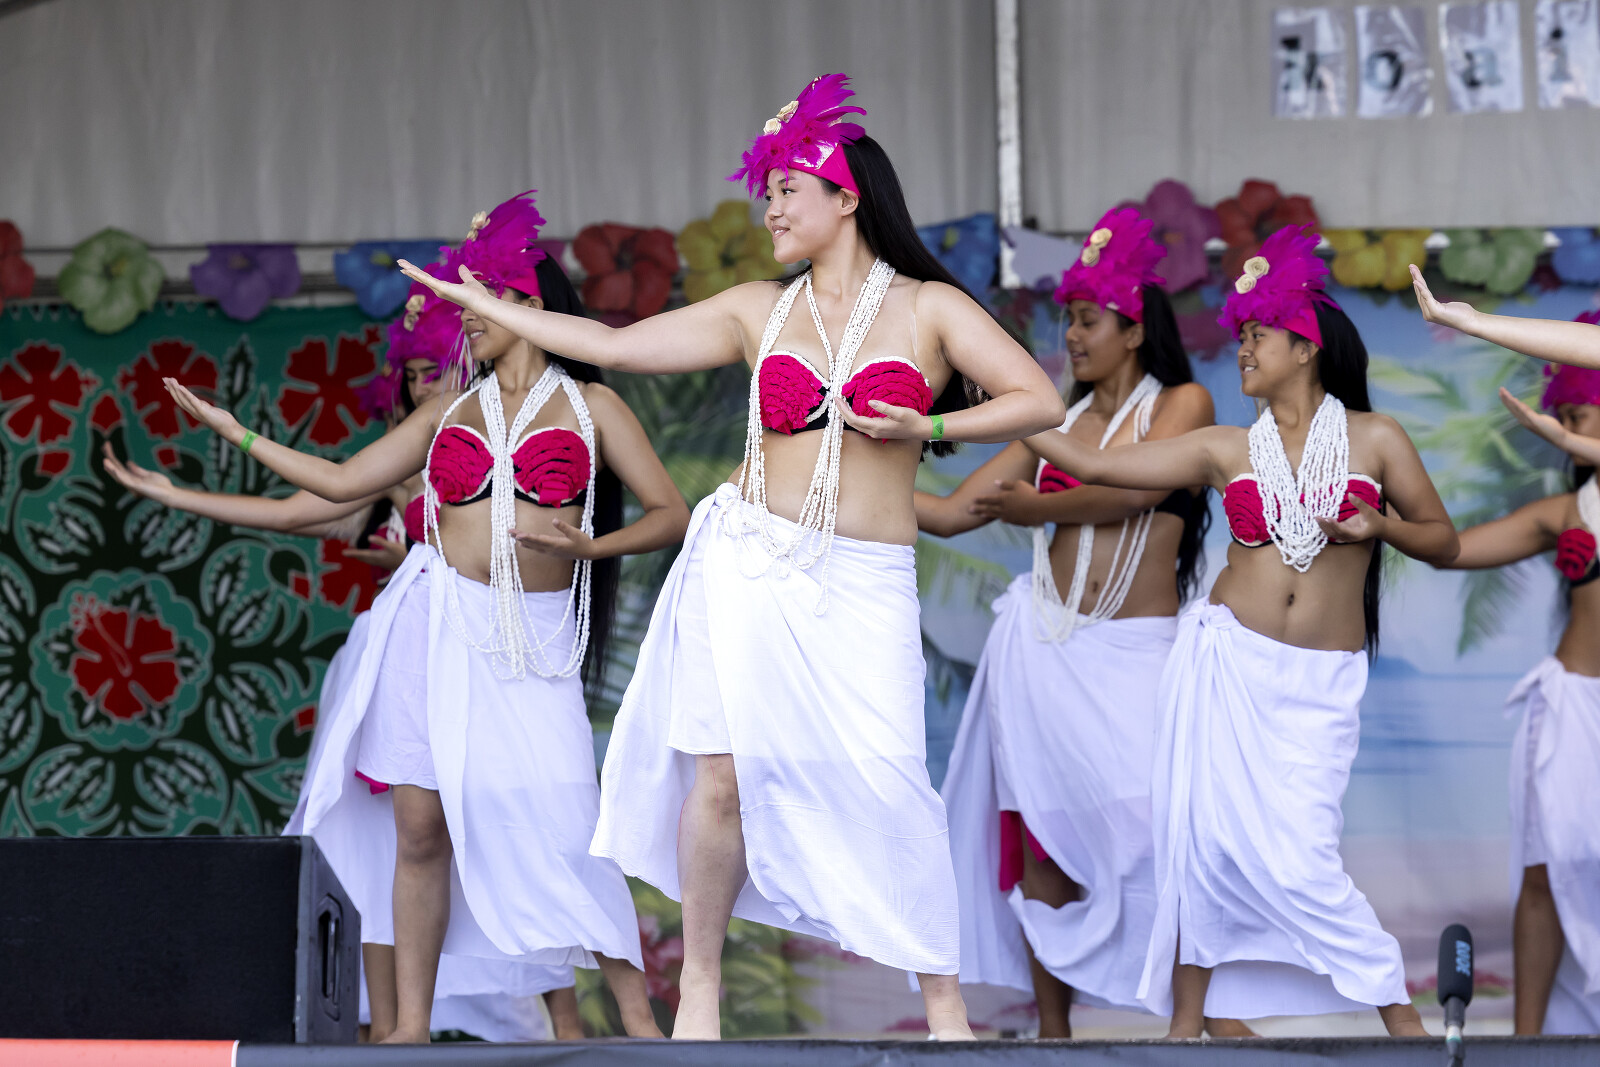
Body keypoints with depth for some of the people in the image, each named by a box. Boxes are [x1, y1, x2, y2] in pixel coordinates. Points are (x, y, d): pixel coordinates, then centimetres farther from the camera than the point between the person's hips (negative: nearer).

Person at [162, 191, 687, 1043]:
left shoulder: (588, 406, 7)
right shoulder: (452, 411, 16)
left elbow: (670, 514, 3)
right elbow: (343, 482, 17)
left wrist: (590, 546, -13)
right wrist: (234, 433, 15)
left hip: (532, 636, -3)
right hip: (438, 622, 3)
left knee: (559, 828, -13)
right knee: (420, 827, -1)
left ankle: (637, 1018, -6)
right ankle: (411, 1024, 4)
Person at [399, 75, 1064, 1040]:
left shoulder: (929, 308, 4)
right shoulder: (759, 310, 12)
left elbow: (1039, 402, -1)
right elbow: (615, 345, 14)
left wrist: (927, 428, -12)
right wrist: (484, 306, 15)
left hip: (864, 588, -2)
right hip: (748, 563, 2)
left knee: (886, 786, -12)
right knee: (720, 774, -5)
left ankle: (946, 1010, -3)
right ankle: (700, 990, 8)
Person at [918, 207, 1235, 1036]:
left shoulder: (1182, 403, 3)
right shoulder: (1056, 424, 13)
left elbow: (1130, 489, -13)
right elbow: (950, 513, 11)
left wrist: (1035, 505, -2)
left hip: (1134, 651, -4)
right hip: (1044, 647, 4)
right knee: (1041, 841, 3)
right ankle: (1052, 1032, 9)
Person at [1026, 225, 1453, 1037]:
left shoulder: (1375, 439, 4)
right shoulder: (1225, 450, 7)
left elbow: (1443, 543, 9)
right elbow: (1092, 465, 4)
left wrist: (1380, 526, -10)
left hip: (1318, 685, -2)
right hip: (1226, 661, 2)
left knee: (1296, 858, -12)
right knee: (1205, 833, -2)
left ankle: (1404, 1023, 1)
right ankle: (1187, 1022, 10)